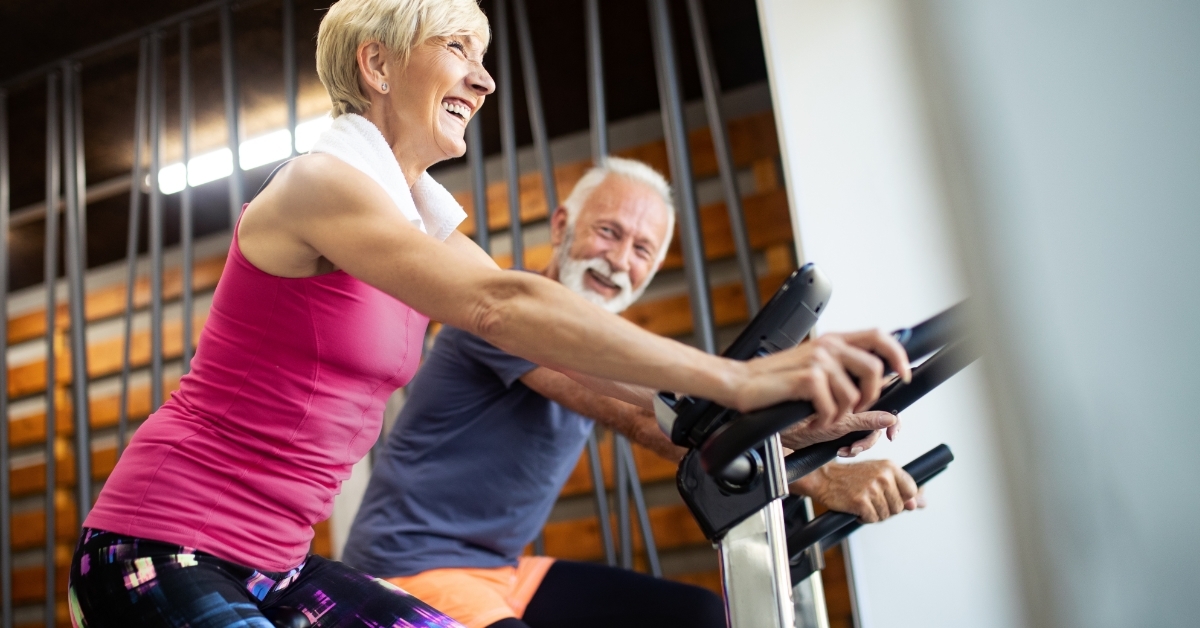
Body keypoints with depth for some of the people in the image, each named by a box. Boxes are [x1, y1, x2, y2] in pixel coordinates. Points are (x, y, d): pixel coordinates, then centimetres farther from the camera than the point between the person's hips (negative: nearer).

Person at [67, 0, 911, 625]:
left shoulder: (427, 223, 9)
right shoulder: (322, 183, -17)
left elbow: (549, 359, 2)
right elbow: (501, 307, -32)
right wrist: (735, 381, -35)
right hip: (164, 555, -8)